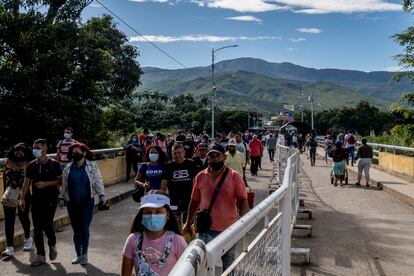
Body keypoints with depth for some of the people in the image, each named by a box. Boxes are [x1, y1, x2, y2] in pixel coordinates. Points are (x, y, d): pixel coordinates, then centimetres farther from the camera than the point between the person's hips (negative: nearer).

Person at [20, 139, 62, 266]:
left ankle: (52, 245, 22)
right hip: (36, 200, 4)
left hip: (50, 199, -4)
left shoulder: (54, 164, -5)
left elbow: (60, 180, -6)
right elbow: (27, 182, 10)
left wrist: (45, 184, -18)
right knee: (37, 228, 4)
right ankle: (40, 256, 13)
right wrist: (22, 198, 5)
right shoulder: (31, 165, 8)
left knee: (47, 225, -9)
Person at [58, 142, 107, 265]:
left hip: (87, 202, -3)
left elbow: (98, 182, 1)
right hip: (72, 203, 3)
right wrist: (61, 198, 8)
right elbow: (64, 185, 12)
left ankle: (85, 253, 13)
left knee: (84, 229, -9)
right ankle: (78, 255, 25)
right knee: (76, 230, 9)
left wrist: (102, 195, -3)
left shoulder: (92, 166, -2)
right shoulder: (68, 168, 5)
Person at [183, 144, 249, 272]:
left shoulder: (234, 176, -6)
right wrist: (188, 222, 13)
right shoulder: (200, 177, 1)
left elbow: (242, 200, -8)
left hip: (229, 230, 0)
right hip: (206, 230, 1)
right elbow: (194, 201, 11)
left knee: (229, 266, 18)